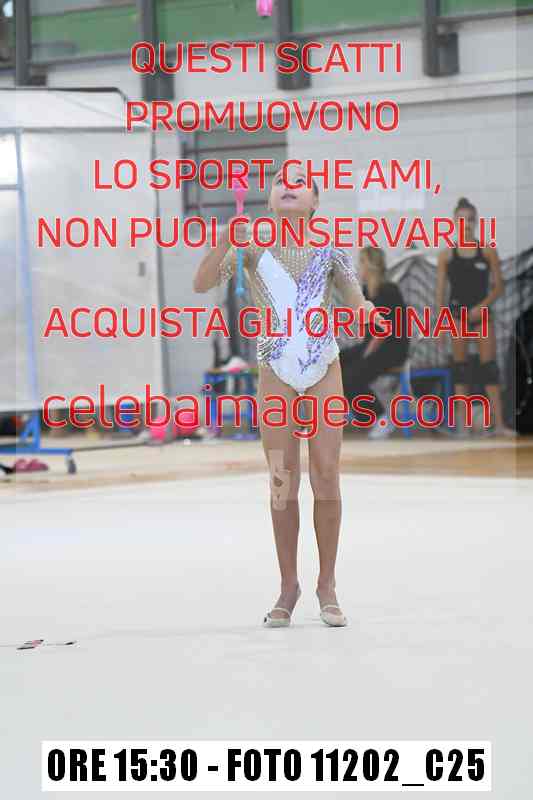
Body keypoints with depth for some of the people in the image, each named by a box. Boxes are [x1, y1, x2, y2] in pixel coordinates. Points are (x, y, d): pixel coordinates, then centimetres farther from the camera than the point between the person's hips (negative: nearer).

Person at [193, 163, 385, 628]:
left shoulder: (329, 245, 4)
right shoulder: (253, 244, 1)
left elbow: (356, 302, 4)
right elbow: (202, 284, -7)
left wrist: (370, 312, -19)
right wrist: (226, 241, -23)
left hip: (324, 371, 0)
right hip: (277, 374, 0)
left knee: (326, 475, -2)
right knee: (283, 481, 1)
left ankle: (327, 586, 8)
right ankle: (288, 588, 10)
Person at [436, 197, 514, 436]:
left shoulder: (488, 251, 1)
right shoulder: (446, 255, 1)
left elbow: (498, 286, 1)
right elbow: (440, 291, 2)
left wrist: (483, 306, -14)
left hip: (482, 313, 0)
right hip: (457, 314, 0)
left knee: (489, 366, -4)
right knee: (460, 366, 3)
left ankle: (499, 423, -6)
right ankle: (462, 423, 6)